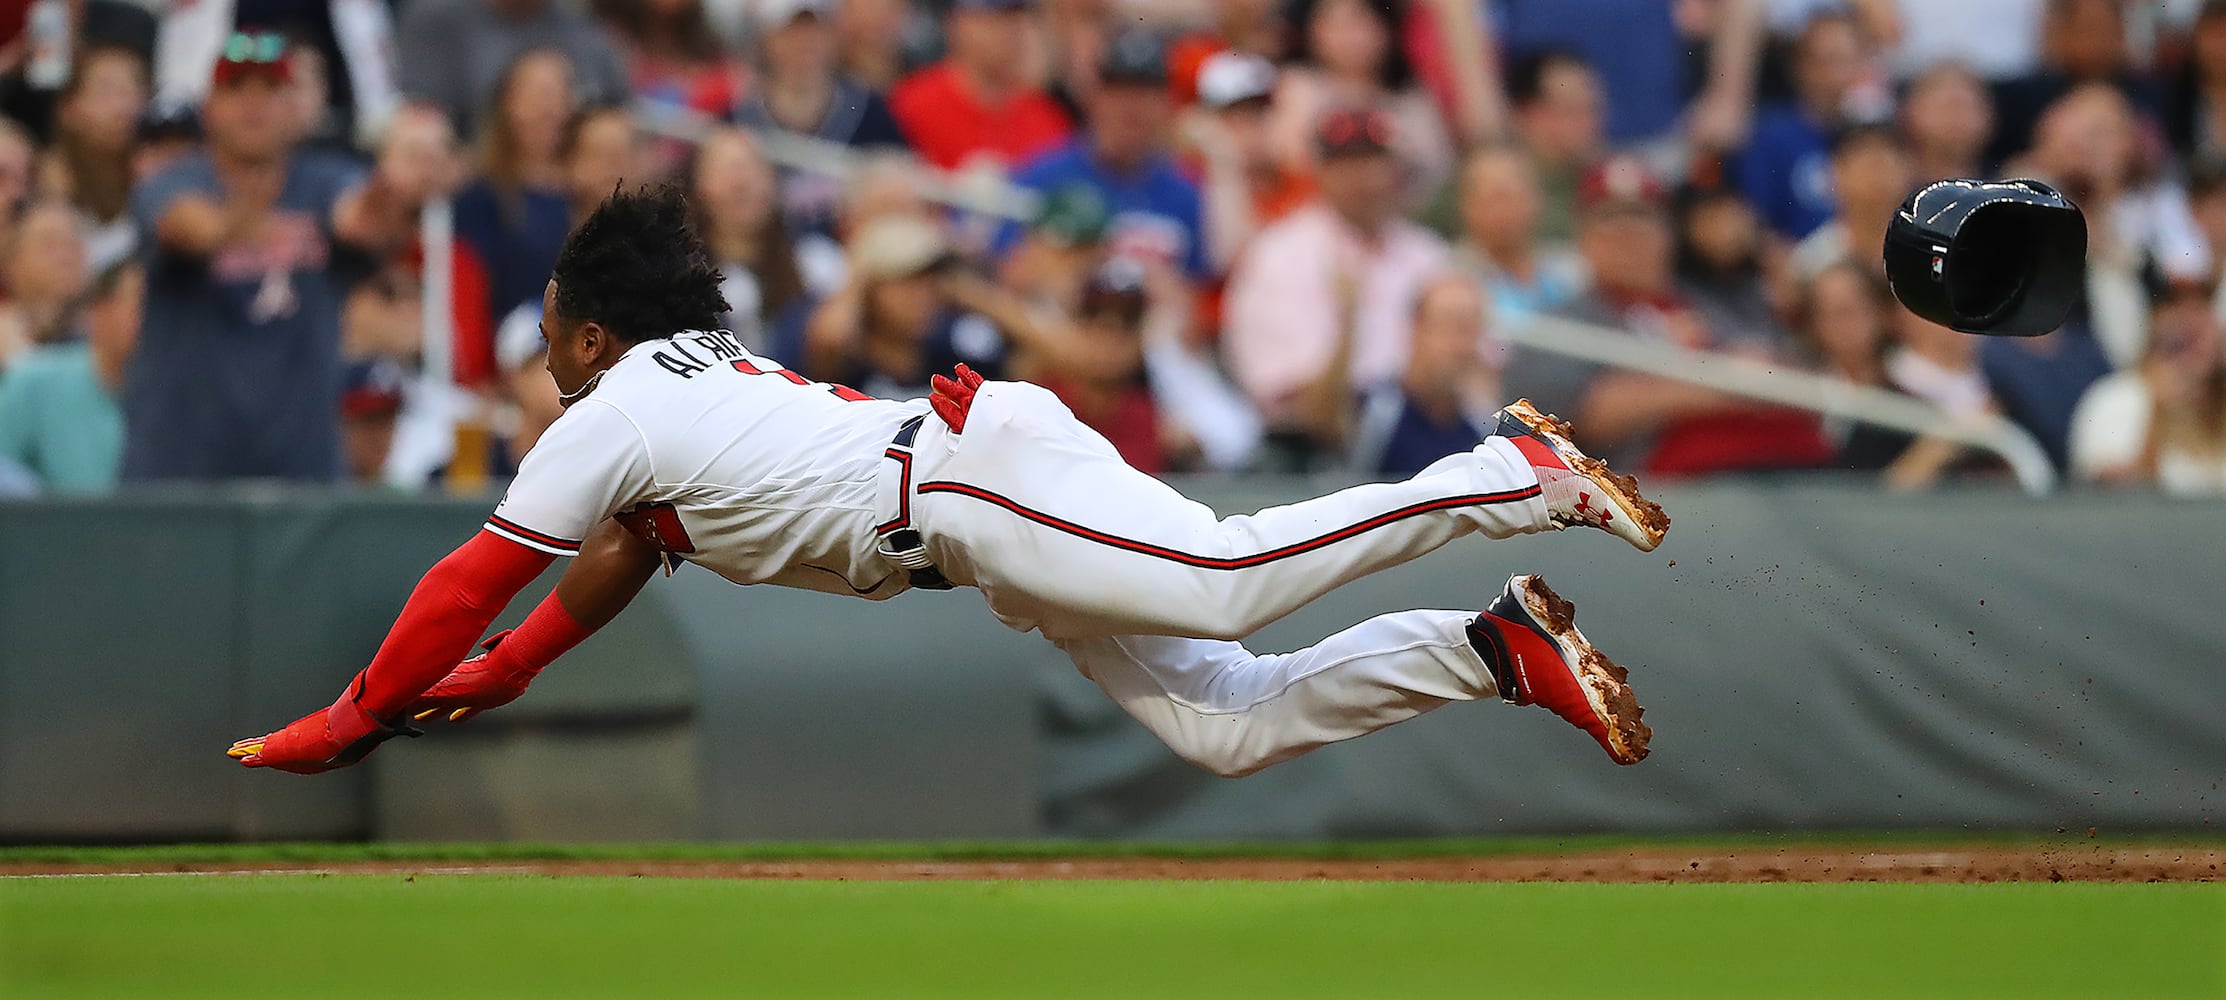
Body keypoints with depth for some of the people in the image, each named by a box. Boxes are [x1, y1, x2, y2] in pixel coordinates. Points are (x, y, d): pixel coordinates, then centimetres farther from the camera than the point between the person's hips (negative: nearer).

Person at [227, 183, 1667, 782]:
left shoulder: (607, 418, 6)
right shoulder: (696, 377, 32)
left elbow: (478, 579, 8)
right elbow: (622, 559, 44)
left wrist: (349, 726, 15)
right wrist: (496, 680, 44)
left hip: (970, 480, -8)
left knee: (1238, 579, -25)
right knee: (1229, 727, -2)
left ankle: (1525, 475, -29)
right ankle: (1505, 651, -13)